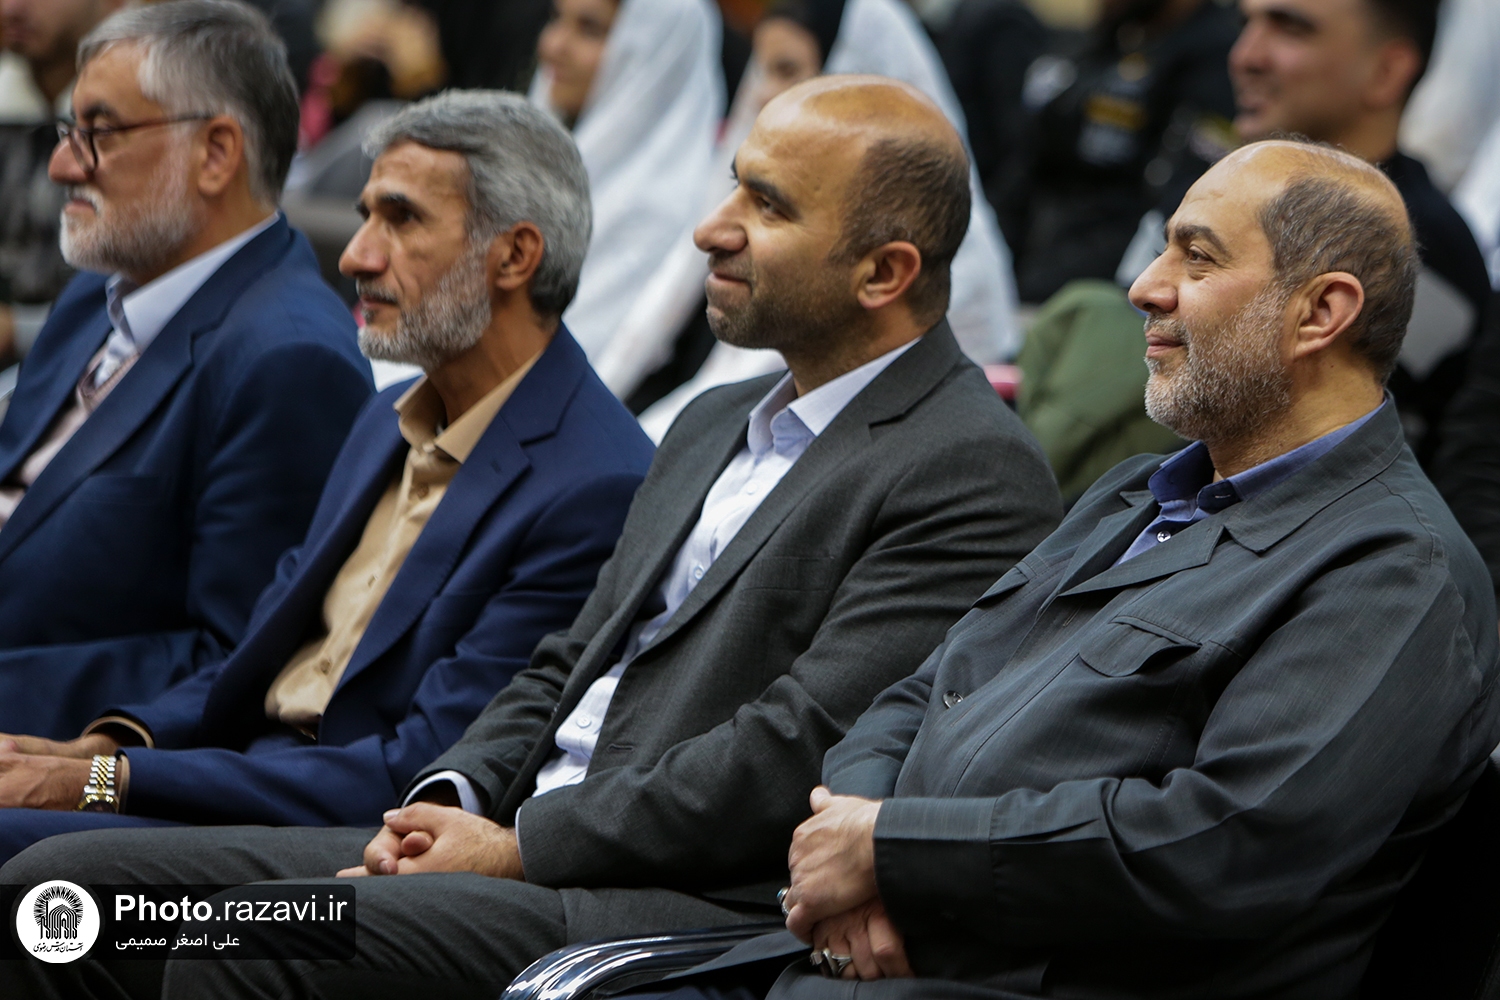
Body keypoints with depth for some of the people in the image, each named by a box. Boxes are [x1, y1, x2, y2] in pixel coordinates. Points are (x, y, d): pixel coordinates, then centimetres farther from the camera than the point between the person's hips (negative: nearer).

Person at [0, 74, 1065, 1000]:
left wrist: (521, 847, -14)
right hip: (517, 846, 9)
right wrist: (452, 802, 4)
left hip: (695, 905, -9)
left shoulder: (976, 472, -8)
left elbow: (795, 752, -17)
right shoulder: (714, 426, 23)